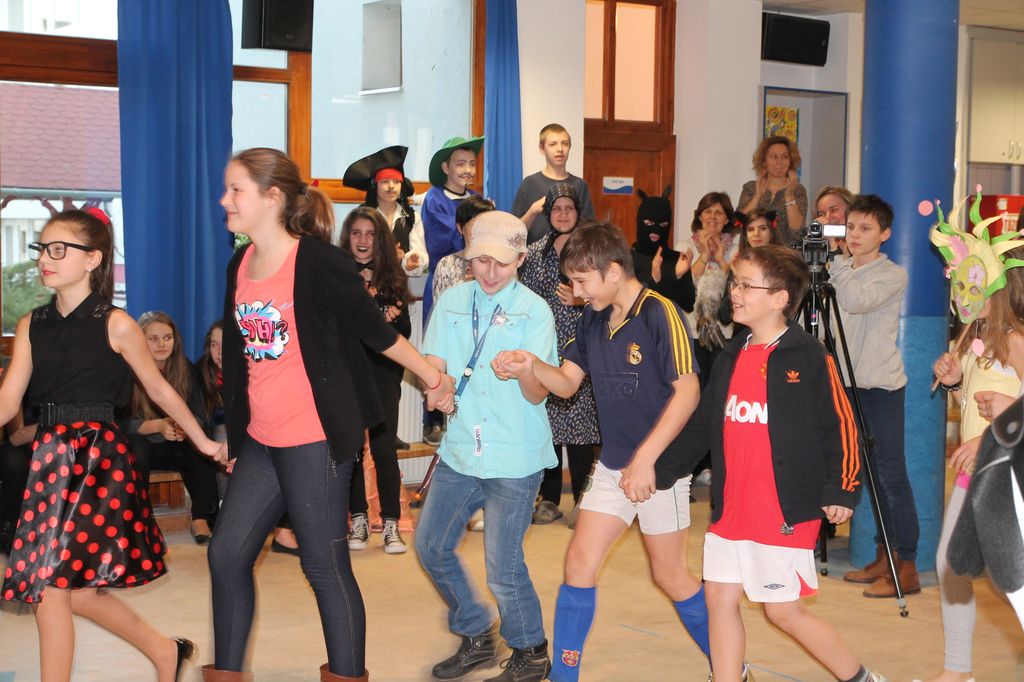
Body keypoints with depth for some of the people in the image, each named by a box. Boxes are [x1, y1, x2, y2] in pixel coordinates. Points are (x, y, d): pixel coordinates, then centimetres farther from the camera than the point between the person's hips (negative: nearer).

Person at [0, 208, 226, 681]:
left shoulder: (115, 325, -5)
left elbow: (159, 389, 5)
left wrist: (202, 441, 12)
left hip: (98, 457, -6)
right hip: (49, 455, 6)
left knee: (49, 585, -10)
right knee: (74, 590, 10)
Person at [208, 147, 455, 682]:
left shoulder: (319, 264, -13)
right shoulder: (240, 267, 10)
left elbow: (375, 331, -4)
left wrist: (433, 378, 2)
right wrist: (236, 438, 22)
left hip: (315, 441, -7)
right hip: (260, 441, 7)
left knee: (325, 566, -1)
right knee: (227, 554, 8)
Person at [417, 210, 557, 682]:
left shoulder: (534, 311, -7)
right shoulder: (453, 302, 4)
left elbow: (538, 395, -12)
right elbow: (433, 364, 1)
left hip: (514, 458, -5)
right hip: (459, 449, 5)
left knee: (503, 566, -5)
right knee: (431, 546, 11)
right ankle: (476, 638, 32)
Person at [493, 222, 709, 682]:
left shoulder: (659, 314, -18)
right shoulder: (592, 320, 5)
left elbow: (688, 390, -22)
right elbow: (568, 382, 8)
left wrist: (645, 458, -25)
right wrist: (531, 367, -14)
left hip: (660, 466, -7)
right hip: (611, 466, 7)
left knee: (670, 574, 5)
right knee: (580, 562, 3)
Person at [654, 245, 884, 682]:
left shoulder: (808, 357, -9)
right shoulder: (730, 358, 10)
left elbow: (840, 425, -9)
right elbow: (701, 426, 15)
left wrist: (841, 490, -14)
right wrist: (661, 471, 11)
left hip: (787, 512, -7)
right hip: (730, 509, 7)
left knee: (784, 611, 0)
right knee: (720, 598, 7)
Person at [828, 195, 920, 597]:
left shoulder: (893, 275, -7)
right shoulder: (843, 272, 13)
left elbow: (857, 300, -24)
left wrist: (835, 263, -17)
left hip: (883, 386, -6)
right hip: (850, 383, 7)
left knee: (891, 475, -7)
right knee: (872, 474, 10)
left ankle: (907, 568, -4)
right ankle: (884, 559, 18)